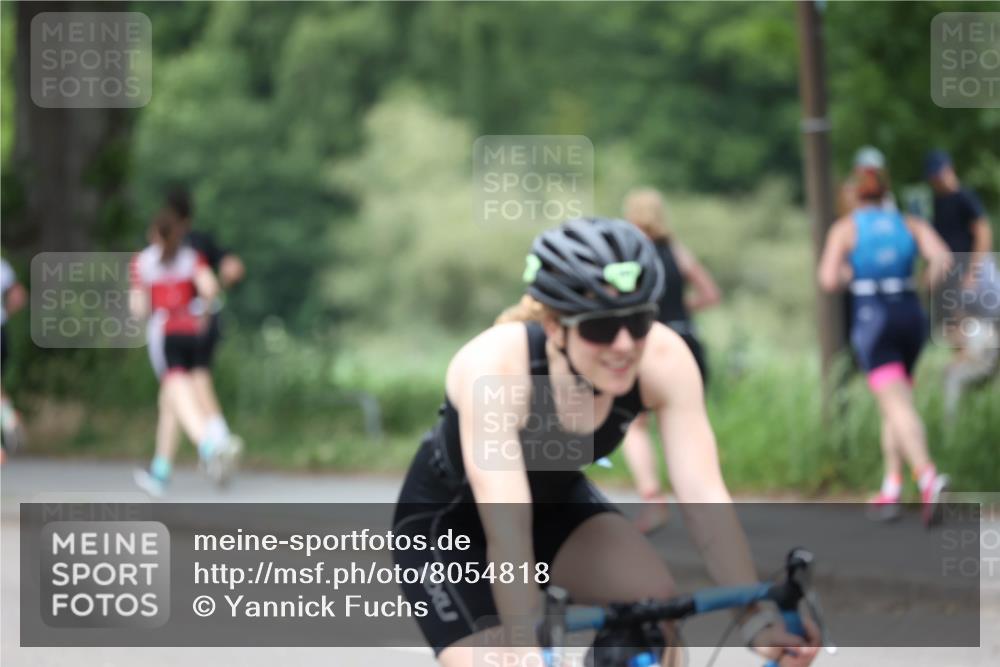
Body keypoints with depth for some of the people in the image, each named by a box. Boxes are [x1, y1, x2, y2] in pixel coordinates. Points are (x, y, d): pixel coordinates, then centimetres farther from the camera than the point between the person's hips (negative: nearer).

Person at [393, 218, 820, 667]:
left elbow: (705, 499, -29)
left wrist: (759, 617, -38)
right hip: (448, 518, -4)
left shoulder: (663, 358, -26)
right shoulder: (494, 365, -37)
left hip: (557, 501, 4)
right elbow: (507, 532, -44)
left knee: (654, 597, -23)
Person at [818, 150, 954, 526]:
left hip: (871, 318, -4)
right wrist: (932, 283, 11)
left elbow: (828, 281, -7)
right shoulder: (910, 224, 10)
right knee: (893, 403, 19)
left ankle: (928, 477, -37)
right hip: (911, 315, 4)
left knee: (898, 406, -16)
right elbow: (942, 257, -8)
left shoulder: (845, 229, 2)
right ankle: (891, 489, 15)